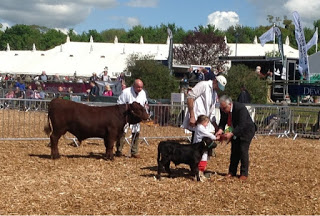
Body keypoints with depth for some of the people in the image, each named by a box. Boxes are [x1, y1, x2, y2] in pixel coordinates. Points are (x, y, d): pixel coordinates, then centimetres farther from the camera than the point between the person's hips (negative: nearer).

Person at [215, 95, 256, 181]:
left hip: (246, 130, -6)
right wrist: (220, 130, -26)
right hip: (235, 131, 6)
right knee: (234, 150, 5)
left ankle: (244, 173, -3)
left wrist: (231, 134, -45)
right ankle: (232, 172, 14)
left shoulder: (241, 108, -33)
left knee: (243, 150, -11)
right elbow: (222, 122, -4)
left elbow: (242, 126, -35)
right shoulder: (223, 110, -15)